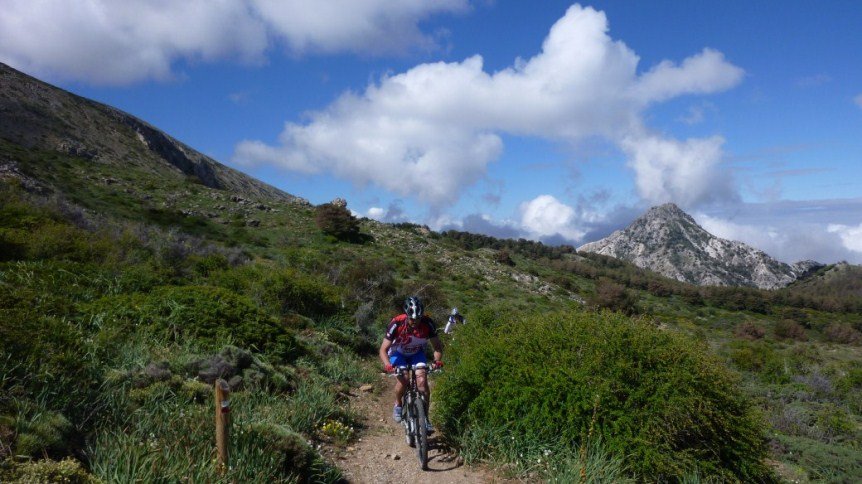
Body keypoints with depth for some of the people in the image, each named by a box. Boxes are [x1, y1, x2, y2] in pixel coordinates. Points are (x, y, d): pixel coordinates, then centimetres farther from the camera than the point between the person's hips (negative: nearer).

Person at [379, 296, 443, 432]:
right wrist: (388, 365, -46)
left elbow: (437, 345, -16)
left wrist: (437, 360, -36)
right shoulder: (396, 323, -32)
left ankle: (424, 417, -5)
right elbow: (383, 349, -28)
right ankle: (398, 405, 5)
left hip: (417, 353, 2)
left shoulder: (427, 323, -27)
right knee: (403, 380, -25)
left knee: (422, 381, -19)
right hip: (398, 353, -1)